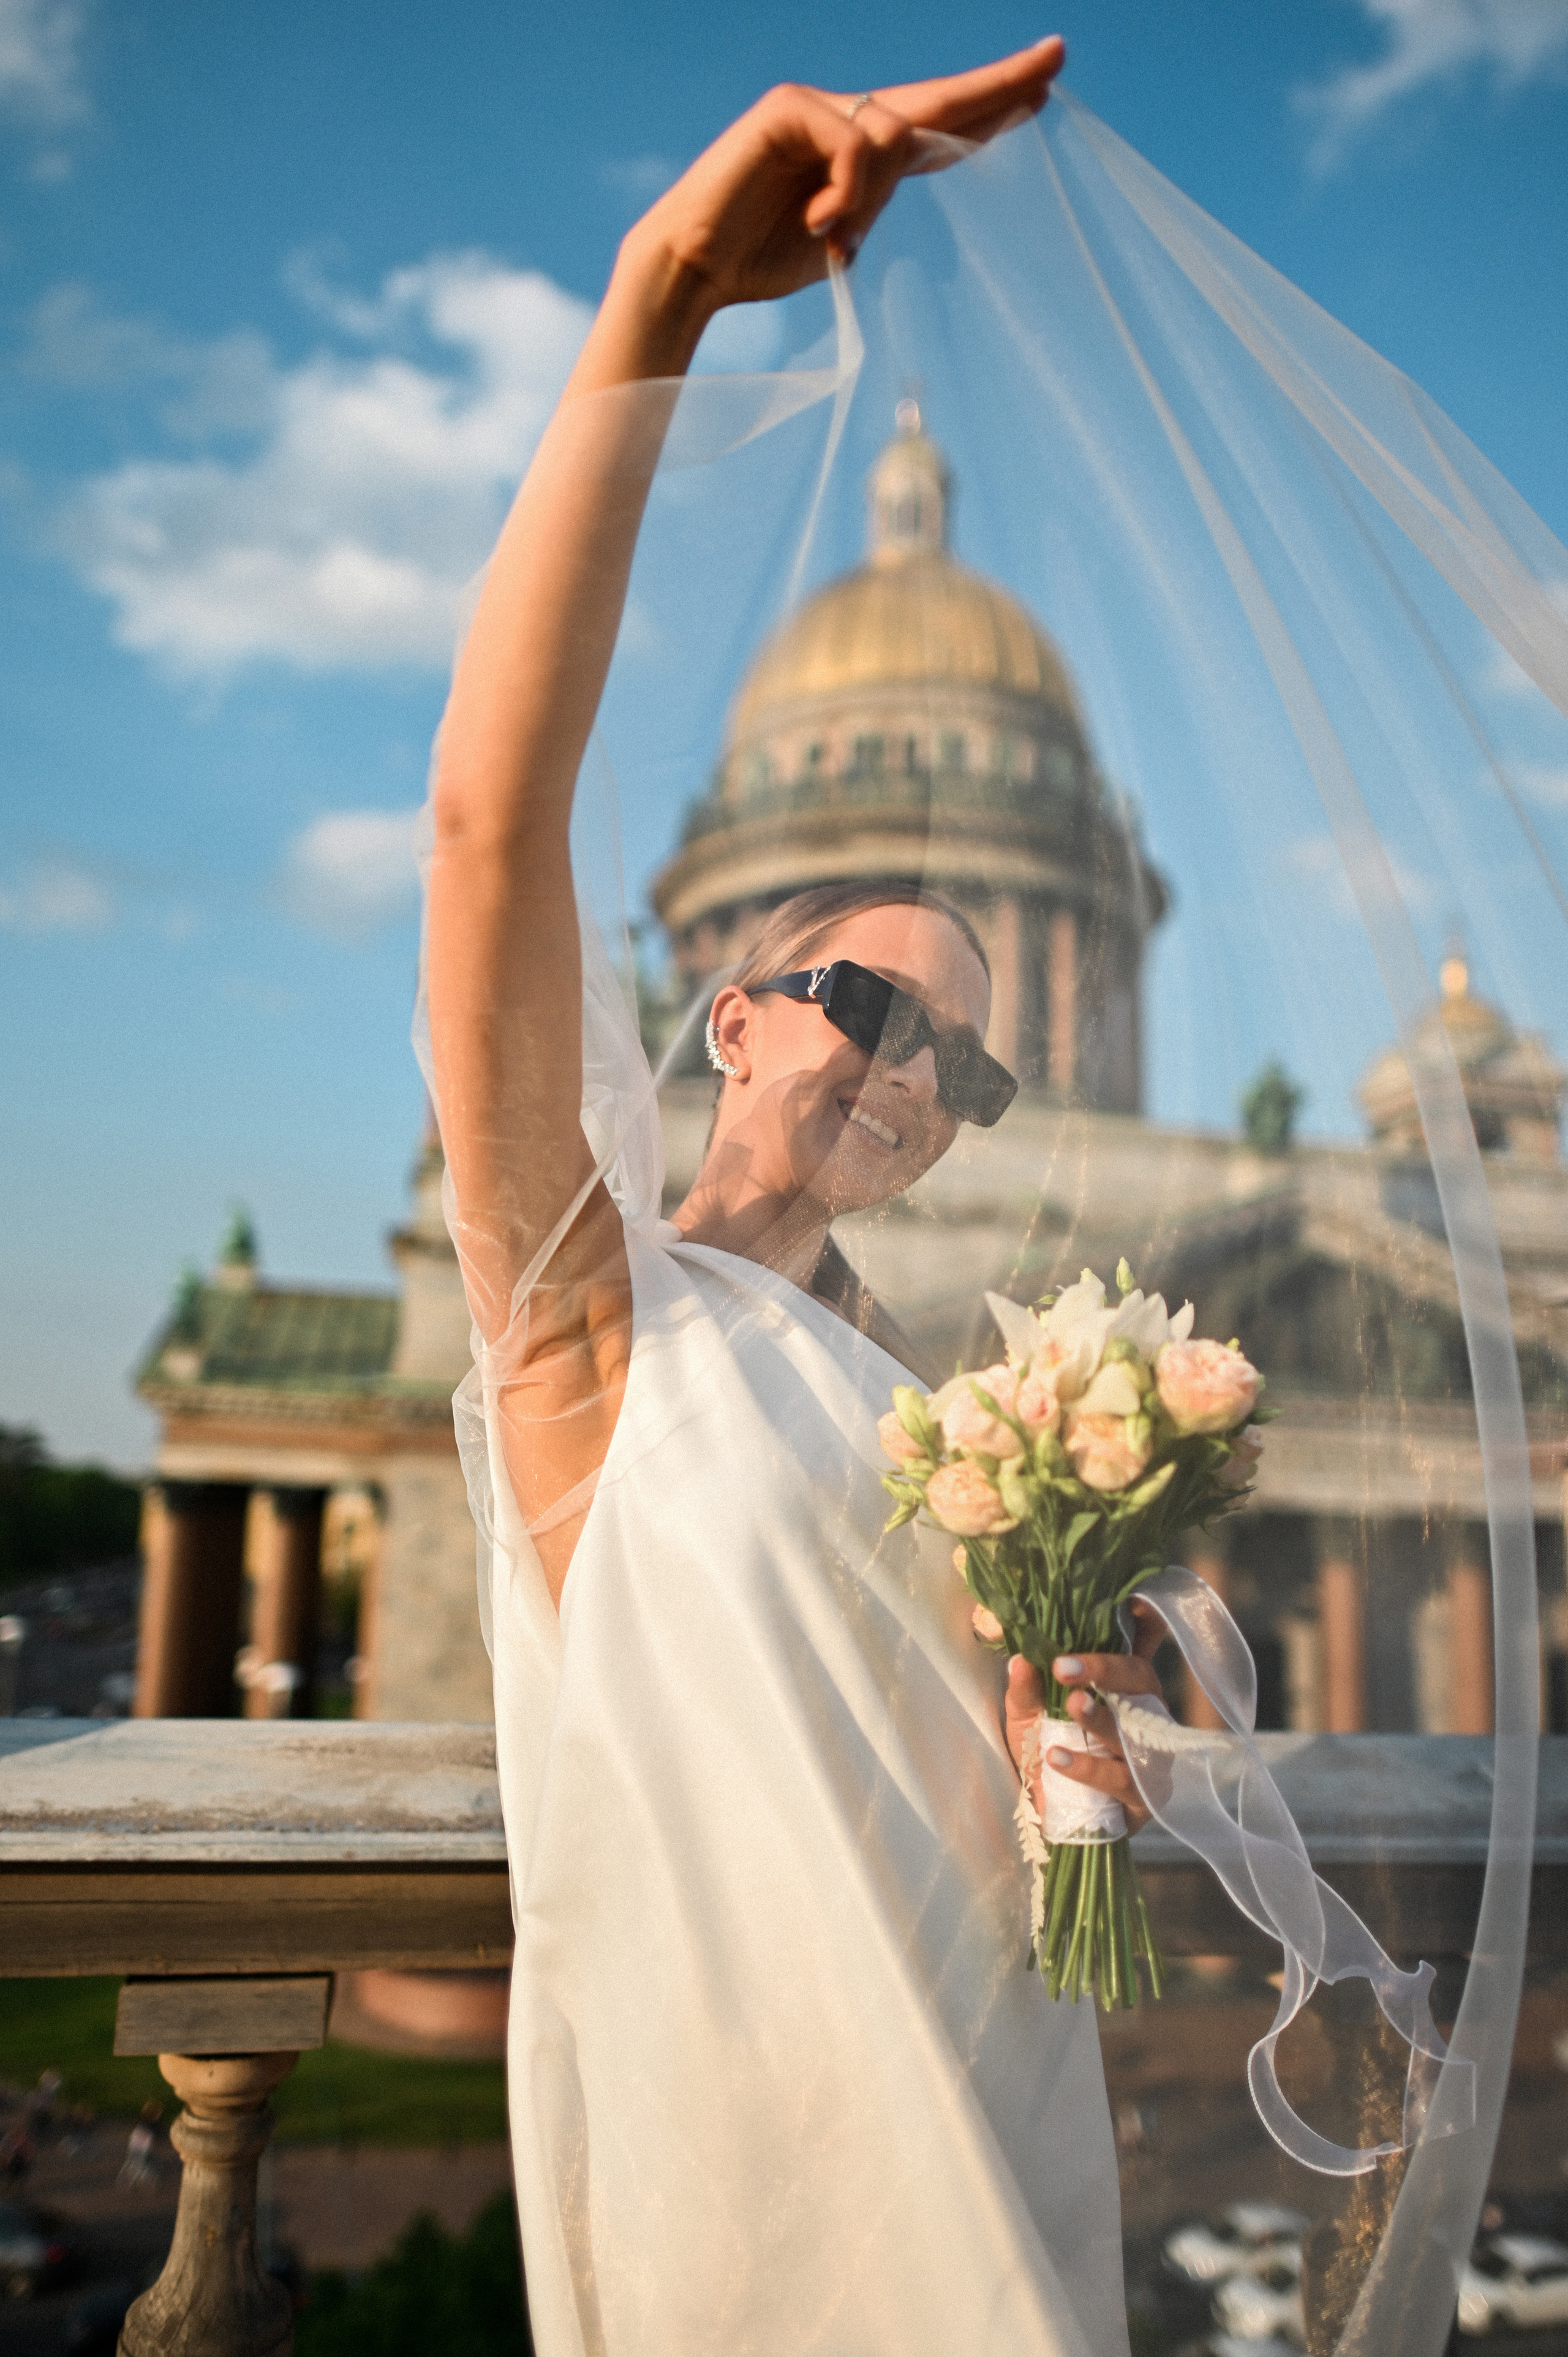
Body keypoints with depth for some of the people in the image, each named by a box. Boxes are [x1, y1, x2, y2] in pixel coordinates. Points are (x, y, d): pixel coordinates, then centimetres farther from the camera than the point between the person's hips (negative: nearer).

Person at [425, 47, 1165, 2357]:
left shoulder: (914, 1397, 10)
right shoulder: (591, 1294, -9)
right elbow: (495, 805, -24)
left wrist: (1083, 1730, -4)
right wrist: (659, 304, -29)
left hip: (997, 2127, 6)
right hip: (748, 2151, -6)